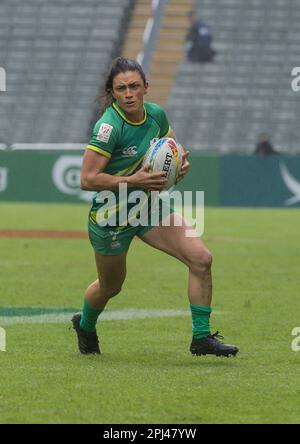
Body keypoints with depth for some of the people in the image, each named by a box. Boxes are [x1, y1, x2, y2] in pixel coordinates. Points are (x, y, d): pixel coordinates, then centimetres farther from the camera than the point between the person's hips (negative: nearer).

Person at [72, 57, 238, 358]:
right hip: (111, 216, -5)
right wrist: (133, 180, -32)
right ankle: (85, 325, 51)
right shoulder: (109, 126, -25)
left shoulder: (156, 114, -6)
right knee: (110, 287, 16)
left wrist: (180, 162, -9)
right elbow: (87, 179, -27)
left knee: (201, 259, -13)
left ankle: (201, 337, -4)